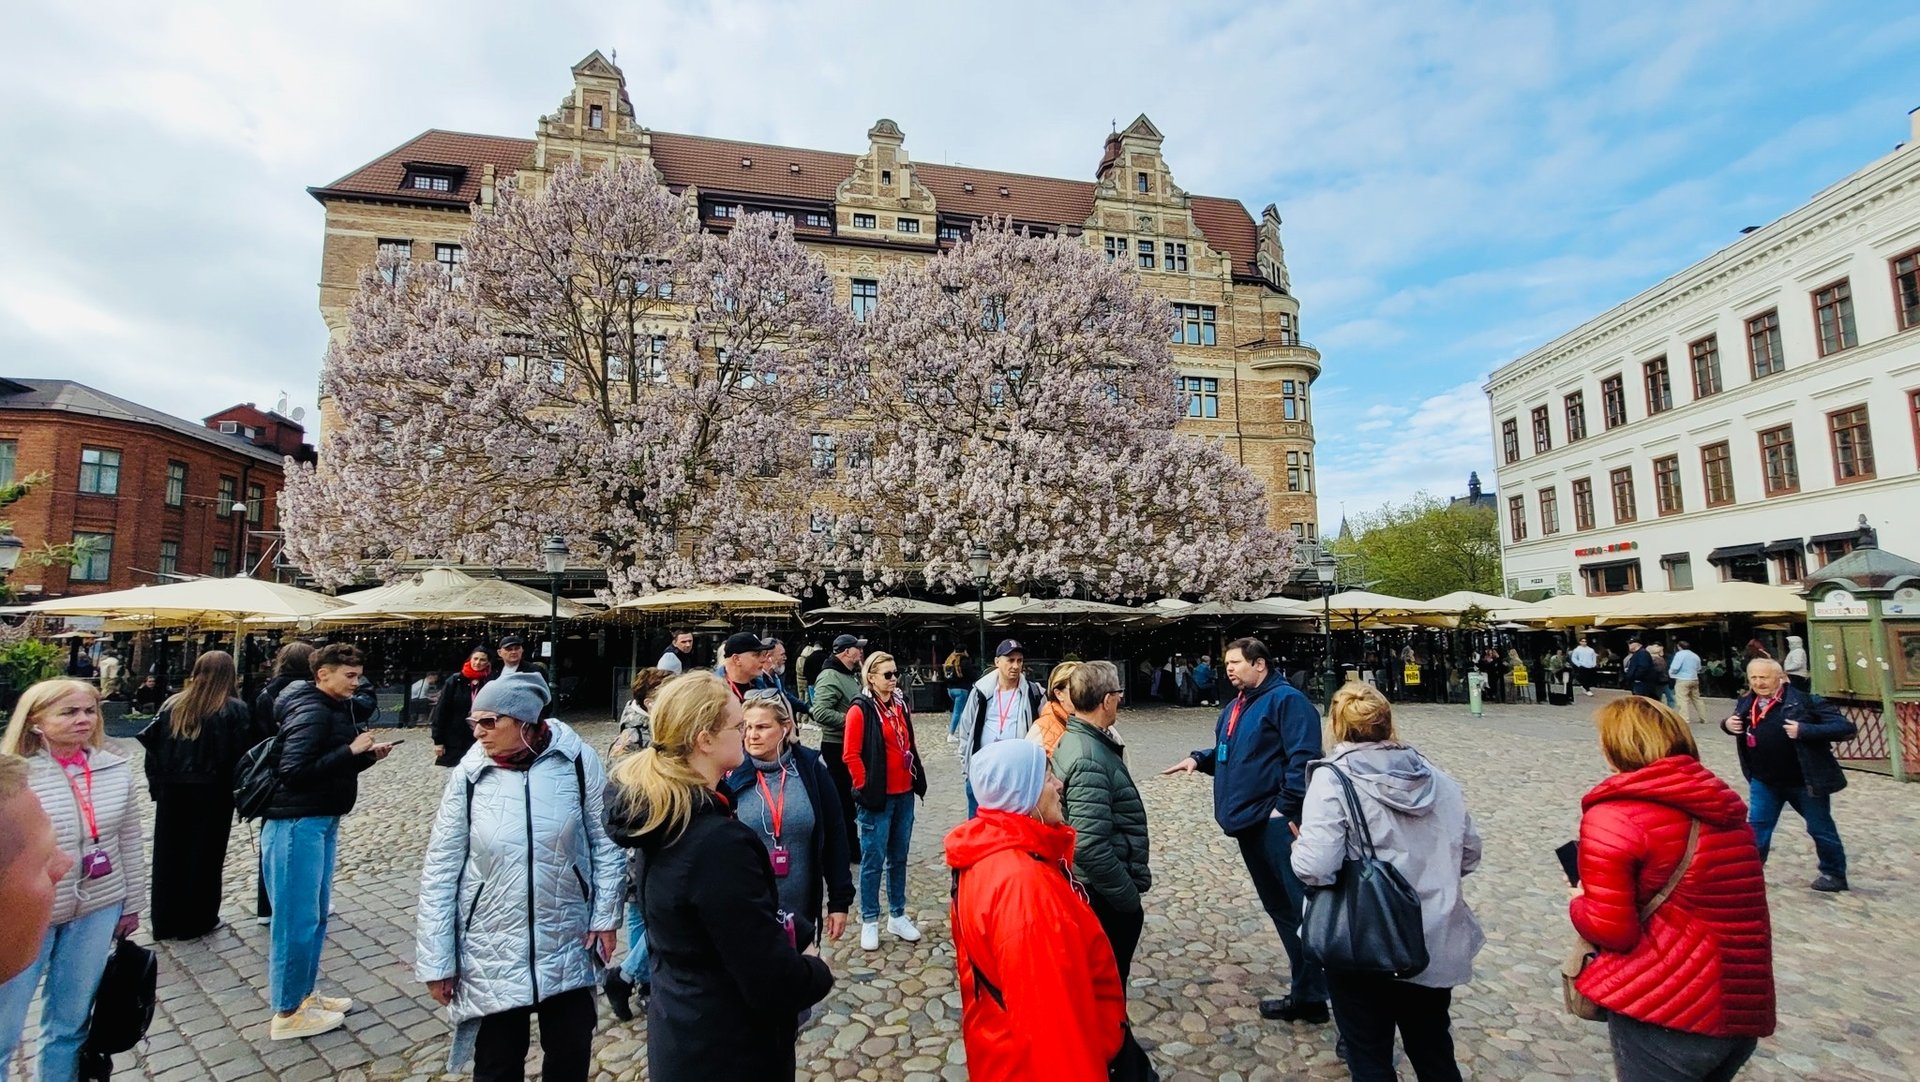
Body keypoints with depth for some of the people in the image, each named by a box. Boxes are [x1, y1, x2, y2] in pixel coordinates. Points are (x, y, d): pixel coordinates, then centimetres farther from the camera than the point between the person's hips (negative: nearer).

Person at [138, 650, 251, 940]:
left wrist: (156, 784, 9)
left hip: (172, 791, 5)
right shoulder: (235, 710, -11)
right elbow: (240, 755, -14)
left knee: (168, 855, 14)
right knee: (204, 857, 7)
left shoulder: (173, 704, 3)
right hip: (212, 793, -4)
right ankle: (196, 921, 16)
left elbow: (152, 745, 3)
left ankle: (165, 922, 24)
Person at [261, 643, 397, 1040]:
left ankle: (304, 995, 31)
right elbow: (294, 771, -25)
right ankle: (287, 1012, 12)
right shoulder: (311, 711, -17)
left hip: (321, 821, 10)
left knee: (316, 914, 18)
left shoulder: (333, 708, 12)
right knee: (297, 918, 0)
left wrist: (368, 756, 2)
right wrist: (351, 750, -22)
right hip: (297, 824, -10)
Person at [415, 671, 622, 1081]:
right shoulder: (469, 774, -11)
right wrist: (436, 960, -2)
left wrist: (605, 915, -3)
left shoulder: (577, 760, -13)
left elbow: (604, 842, -3)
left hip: (568, 946, 0)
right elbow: (441, 870, -4)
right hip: (491, 951, 0)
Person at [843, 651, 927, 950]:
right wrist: (865, 787, -12)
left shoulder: (900, 704, 8)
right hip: (878, 797, -6)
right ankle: (869, 921, 19)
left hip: (904, 794, 6)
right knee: (873, 860, 5)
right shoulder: (860, 710, -11)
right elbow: (851, 755, -13)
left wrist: (917, 777, 10)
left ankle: (898, 915, 29)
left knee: (899, 857, 16)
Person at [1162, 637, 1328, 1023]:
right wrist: (1199, 759, 7)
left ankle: (1310, 997, 4)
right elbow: (1227, 753, 26)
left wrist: (1287, 807, -21)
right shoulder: (1236, 707, 17)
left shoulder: (1286, 699, -12)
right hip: (1249, 821, 10)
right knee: (1278, 905, 17)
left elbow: (1303, 757, -19)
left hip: (1275, 822, -10)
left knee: (1299, 904, -5)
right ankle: (1306, 993, 29)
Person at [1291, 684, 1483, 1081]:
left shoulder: (1332, 779, -16)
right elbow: (1469, 855, 11)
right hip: (1437, 944, 6)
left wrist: (1299, 848, -4)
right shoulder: (1438, 779, 2)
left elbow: (1315, 868, -25)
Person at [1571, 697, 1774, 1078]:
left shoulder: (1613, 816, -17)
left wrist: (1579, 903, 3)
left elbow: (1611, 931, -17)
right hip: (1746, 1007, 7)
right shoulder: (1723, 803, 8)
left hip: (1666, 1012, -7)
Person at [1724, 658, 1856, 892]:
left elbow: (1847, 728, -21)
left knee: (1820, 828, 14)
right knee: (1756, 826, 8)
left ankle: (1834, 874, 33)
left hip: (1805, 781, -4)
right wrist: (1727, 724, -7)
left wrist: (1804, 730, -31)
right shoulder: (1747, 703, -2)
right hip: (1764, 781, 4)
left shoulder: (1804, 701, -19)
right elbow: (1736, 724, 16)